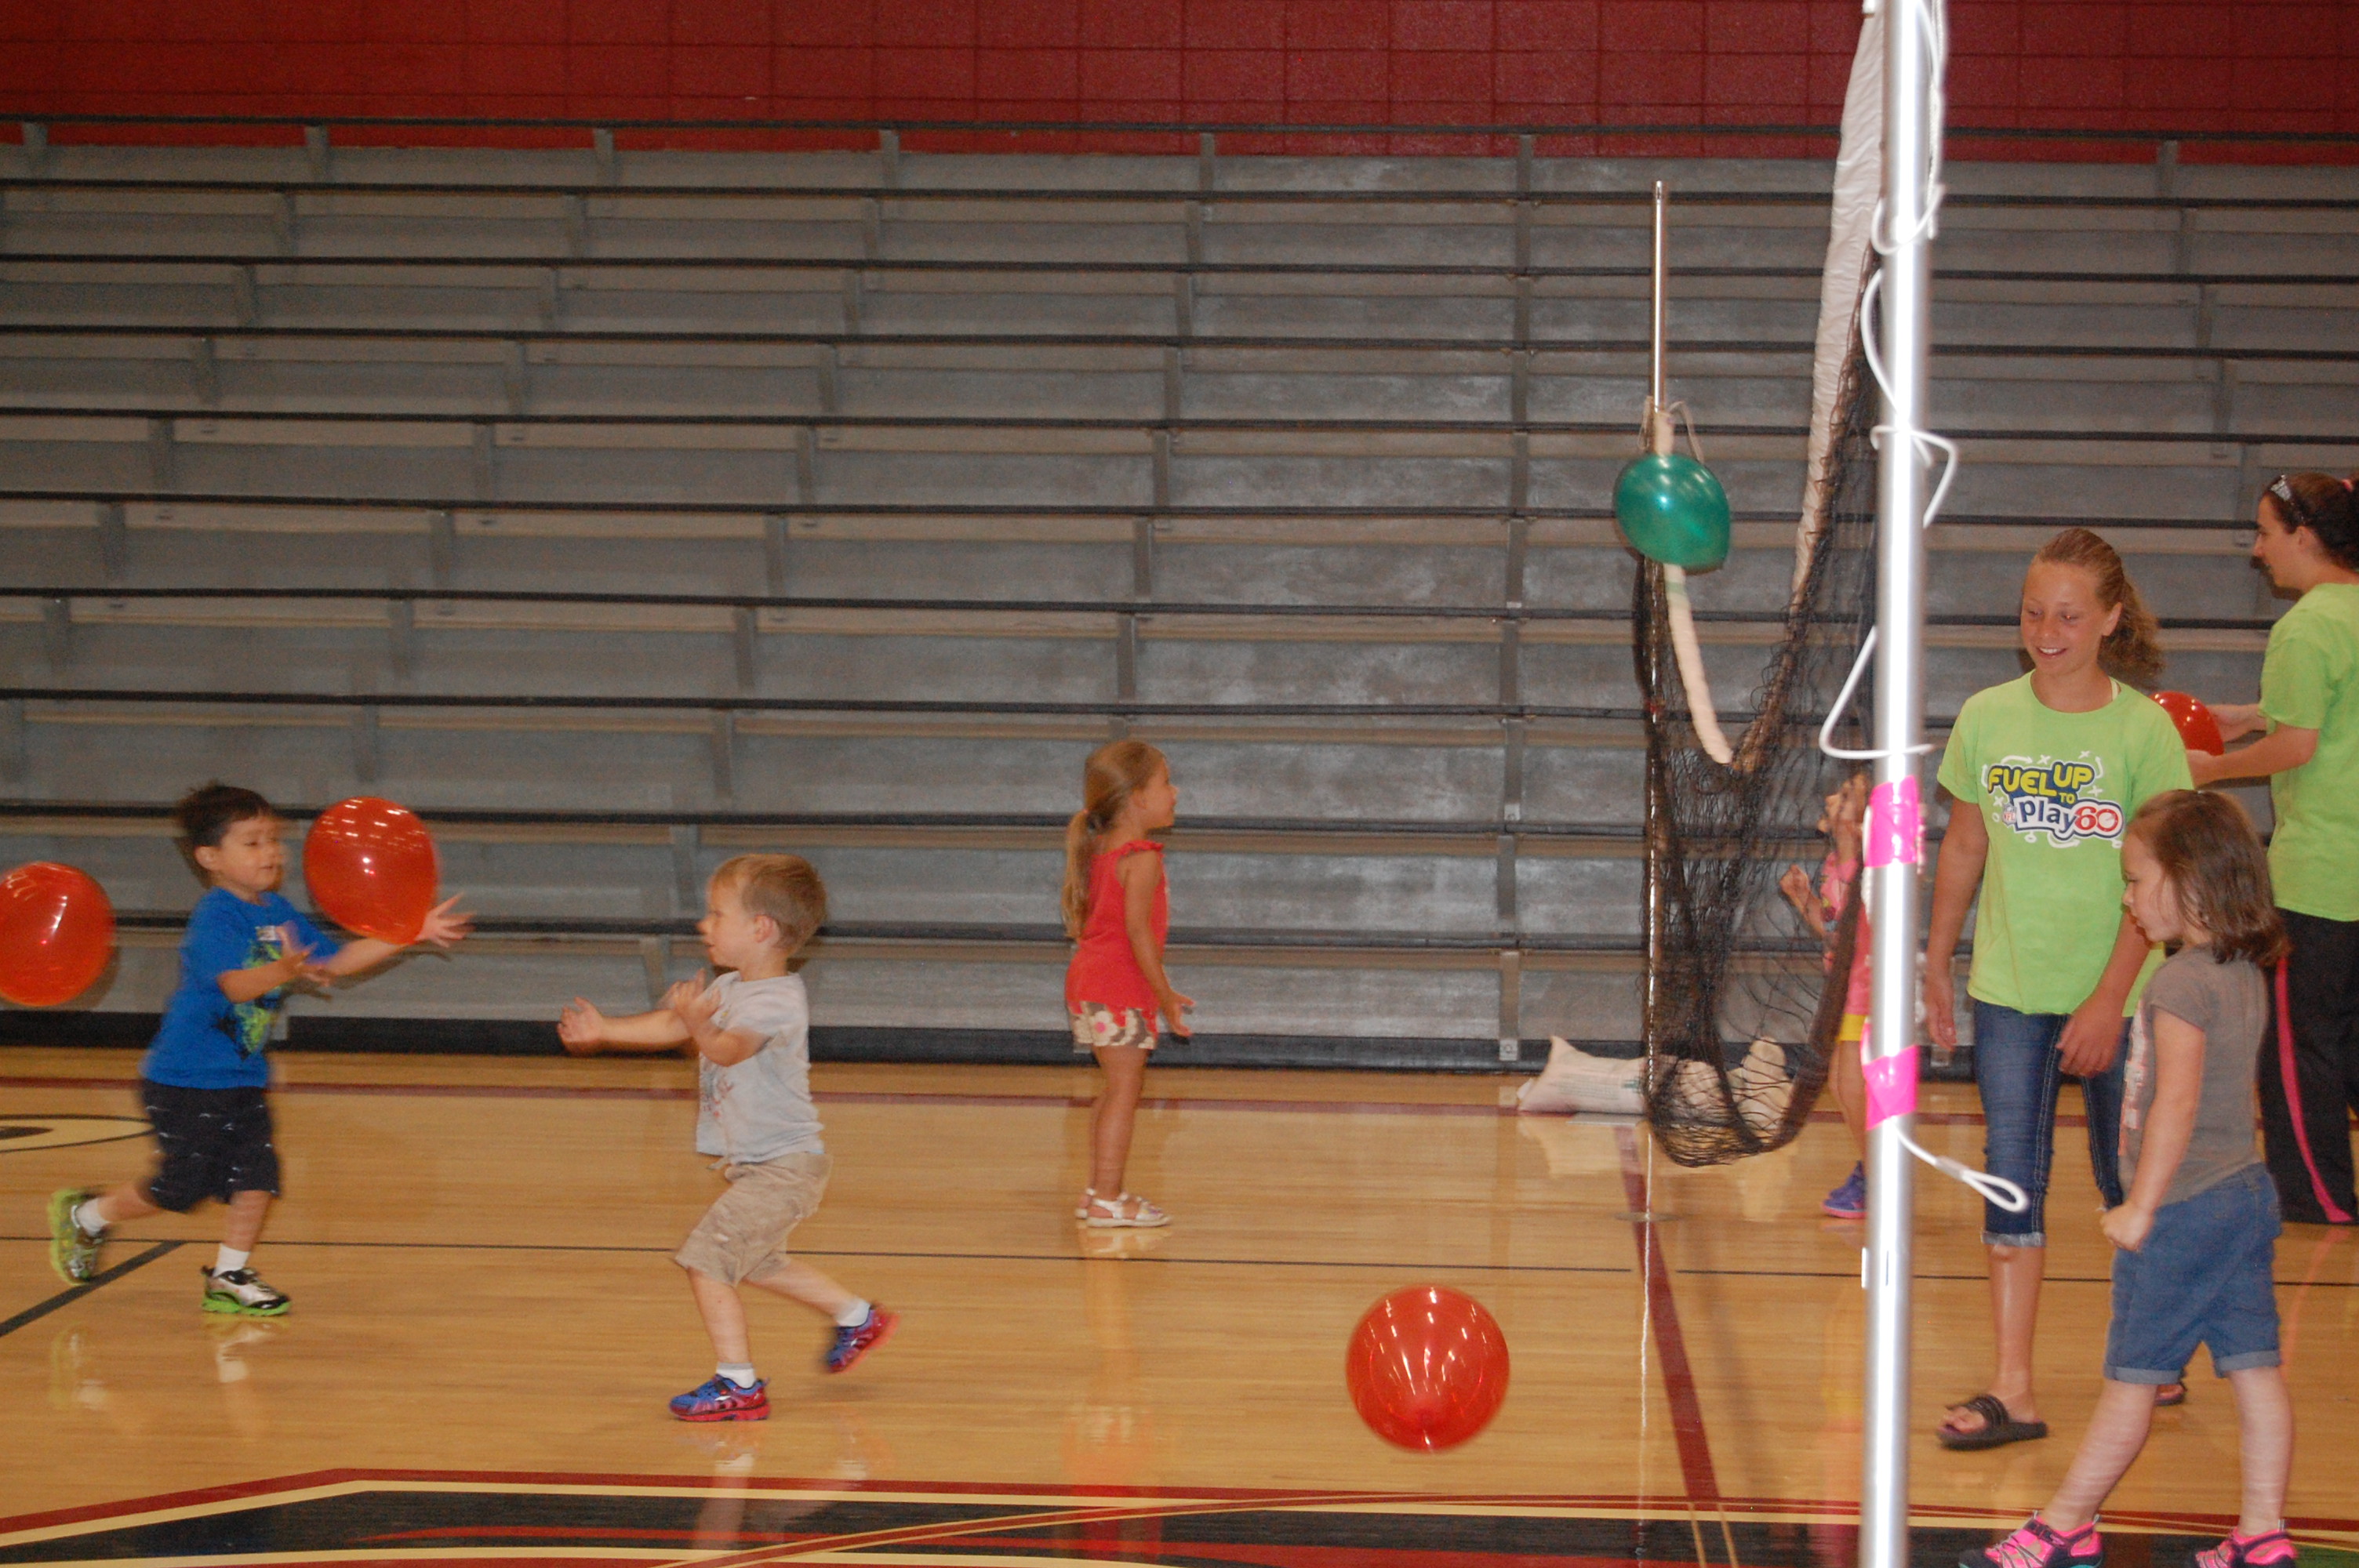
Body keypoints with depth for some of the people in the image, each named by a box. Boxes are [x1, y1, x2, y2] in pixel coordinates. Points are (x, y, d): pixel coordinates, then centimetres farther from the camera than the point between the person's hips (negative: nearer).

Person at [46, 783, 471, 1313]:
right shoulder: (214, 917, -21)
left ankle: (228, 1278, 11)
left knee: (257, 1175, -3)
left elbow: (335, 962, 9)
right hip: (186, 1080, -7)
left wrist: (412, 935, 3)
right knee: (180, 1188, 2)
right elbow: (235, 985, -36)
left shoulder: (279, 912, 5)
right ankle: (85, 1217, 26)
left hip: (244, 1078, 7)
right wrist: (284, 971, -56)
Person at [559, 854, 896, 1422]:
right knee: (756, 1262, 28)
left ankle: (739, 1384, -11)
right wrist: (604, 1030, 12)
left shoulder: (776, 1001, -24)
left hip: (782, 1167, -11)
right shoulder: (729, 989, 6)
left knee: (706, 1257, -15)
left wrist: (699, 1025, -60)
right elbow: (669, 1025, 15)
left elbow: (728, 1049, -41)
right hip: (758, 1163, 11)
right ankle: (858, 1317, 44)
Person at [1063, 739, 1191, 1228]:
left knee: (1117, 1088, 17)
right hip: (1120, 987, -10)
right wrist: (1166, 994, -17)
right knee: (1125, 1088, -7)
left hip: (1088, 980, 10)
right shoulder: (1142, 858, -14)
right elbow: (1137, 929, -20)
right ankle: (1107, 1199, -8)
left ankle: (1096, 1192, 21)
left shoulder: (1102, 849, 14)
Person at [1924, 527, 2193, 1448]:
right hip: (2009, 991, 2)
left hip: (2118, 995, -2)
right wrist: (1935, 966, 14)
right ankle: (2012, 1392, -1)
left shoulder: (2143, 729, -10)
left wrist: (2108, 1001, -15)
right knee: (2012, 1181, -2)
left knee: (2128, 1183, 10)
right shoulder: (1987, 718, 0)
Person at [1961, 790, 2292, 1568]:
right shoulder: (2245, 975, 10)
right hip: (2246, 1191, 9)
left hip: (2184, 1209, -9)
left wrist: (2141, 1206, -19)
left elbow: (2177, 1102, -24)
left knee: (2133, 1376, 0)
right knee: (2254, 1367, 8)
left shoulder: (2182, 983, -18)